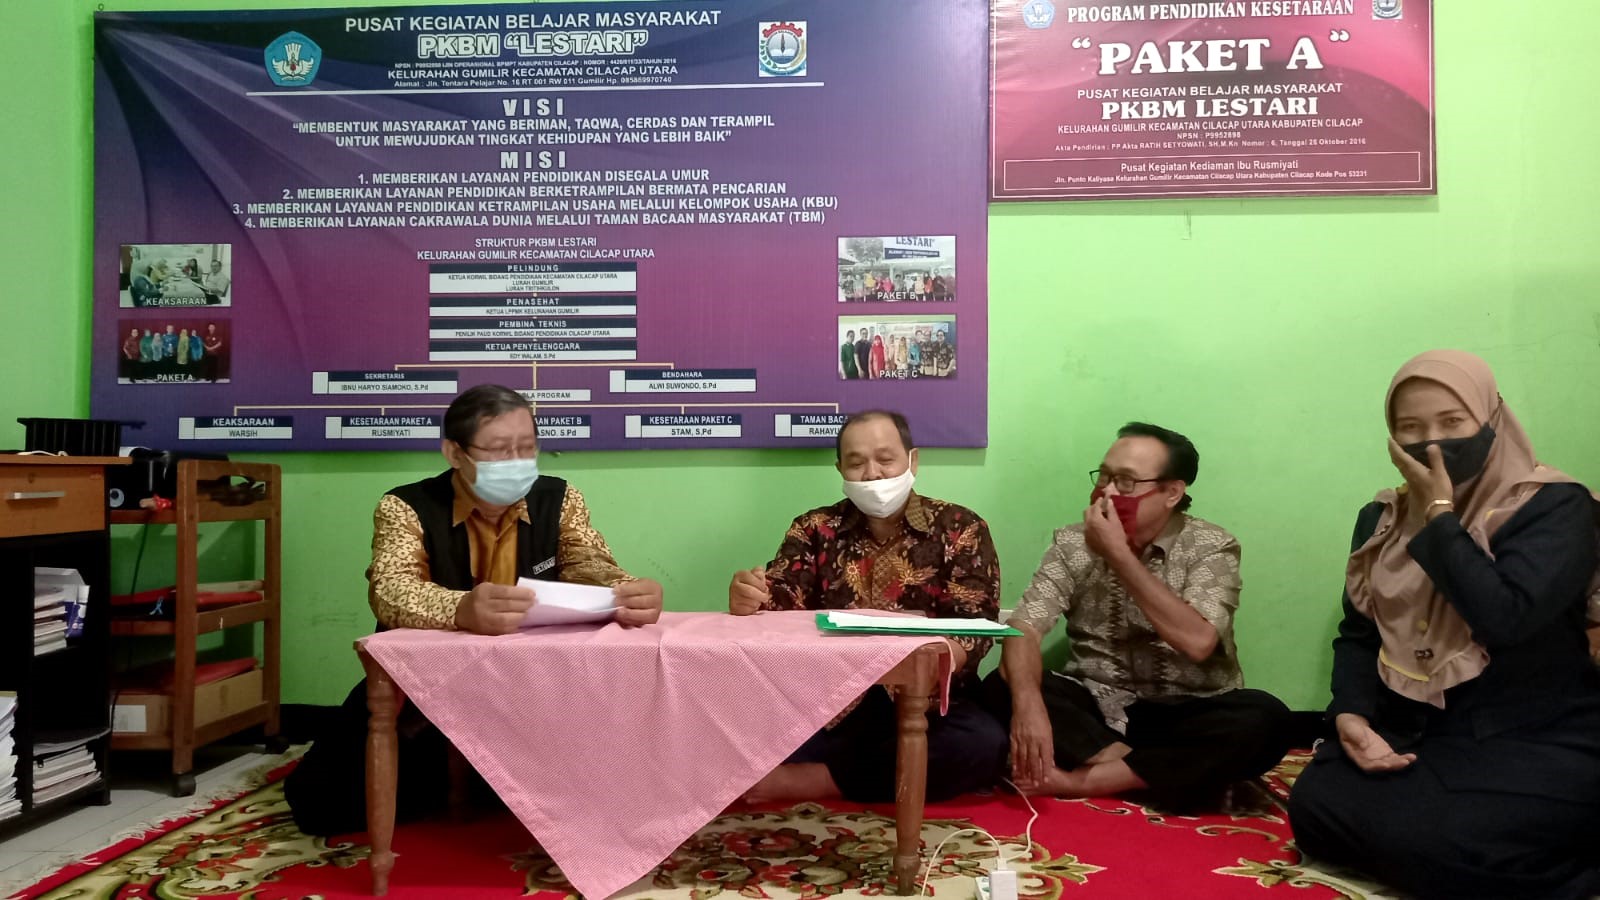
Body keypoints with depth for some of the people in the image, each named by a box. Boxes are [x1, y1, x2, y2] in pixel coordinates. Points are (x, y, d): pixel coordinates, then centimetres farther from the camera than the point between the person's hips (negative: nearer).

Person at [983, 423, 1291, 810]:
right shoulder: (1072, 543, -2)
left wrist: (1119, 555, -24)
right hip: (1095, 709, 1)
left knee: (1265, 718, -31)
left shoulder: (1211, 547, -8)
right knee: (1000, 689, -23)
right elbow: (1025, 629, -14)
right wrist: (1028, 704, -35)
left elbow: (1197, 642, -25)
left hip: (1185, 715, -1)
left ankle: (1083, 779, -26)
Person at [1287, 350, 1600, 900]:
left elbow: (1504, 617, -24)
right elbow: (1357, 633, 9)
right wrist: (1351, 715, -10)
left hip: (1536, 742, -4)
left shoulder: (1555, 506, -8)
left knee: (1431, 840, -29)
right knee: (1318, 807, -21)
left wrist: (1439, 514, -16)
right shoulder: (1382, 517, 10)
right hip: (1410, 732, 5)